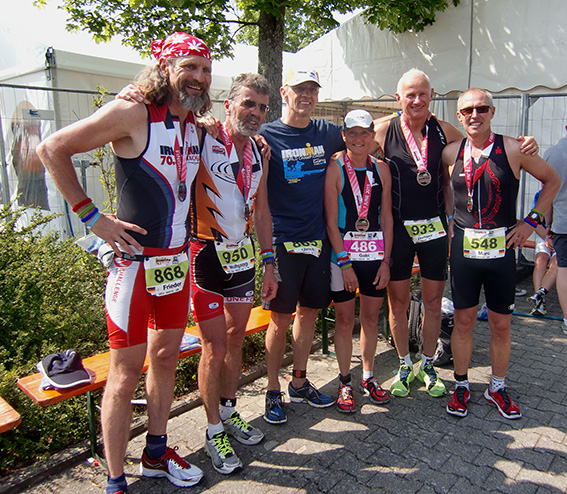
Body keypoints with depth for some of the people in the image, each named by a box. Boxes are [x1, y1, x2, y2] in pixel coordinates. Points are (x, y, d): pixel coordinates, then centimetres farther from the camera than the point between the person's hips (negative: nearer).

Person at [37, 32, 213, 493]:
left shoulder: (197, 126, 9)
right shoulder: (131, 114, -12)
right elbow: (52, 149, -8)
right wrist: (93, 217, -11)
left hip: (178, 262, 7)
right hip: (135, 261, -6)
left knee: (166, 358, 16)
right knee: (126, 373, 2)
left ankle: (157, 453, 36)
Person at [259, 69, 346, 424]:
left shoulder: (326, 132, 10)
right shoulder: (267, 135, -3)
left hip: (318, 238, 5)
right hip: (282, 240, -4)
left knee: (309, 312, 13)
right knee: (281, 318, 1)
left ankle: (300, 382, 29)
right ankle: (273, 390, 19)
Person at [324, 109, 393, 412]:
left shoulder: (381, 169, 6)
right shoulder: (335, 169, -6)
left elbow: (386, 217, 6)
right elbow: (331, 221, -9)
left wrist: (386, 260, 0)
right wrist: (345, 263, -13)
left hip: (375, 255, 4)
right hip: (342, 254, -3)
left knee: (371, 318, 13)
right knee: (345, 320, 6)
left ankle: (368, 378, 31)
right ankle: (345, 383, 22)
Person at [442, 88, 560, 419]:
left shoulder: (514, 150, -4)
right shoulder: (451, 153, 2)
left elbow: (552, 180, 9)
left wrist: (532, 221, 1)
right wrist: (448, 218, 6)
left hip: (502, 247, -1)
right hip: (463, 246, 1)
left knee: (501, 324, 9)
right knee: (463, 320, 9)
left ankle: (498, 387, 29)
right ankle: (461, 386, 26)